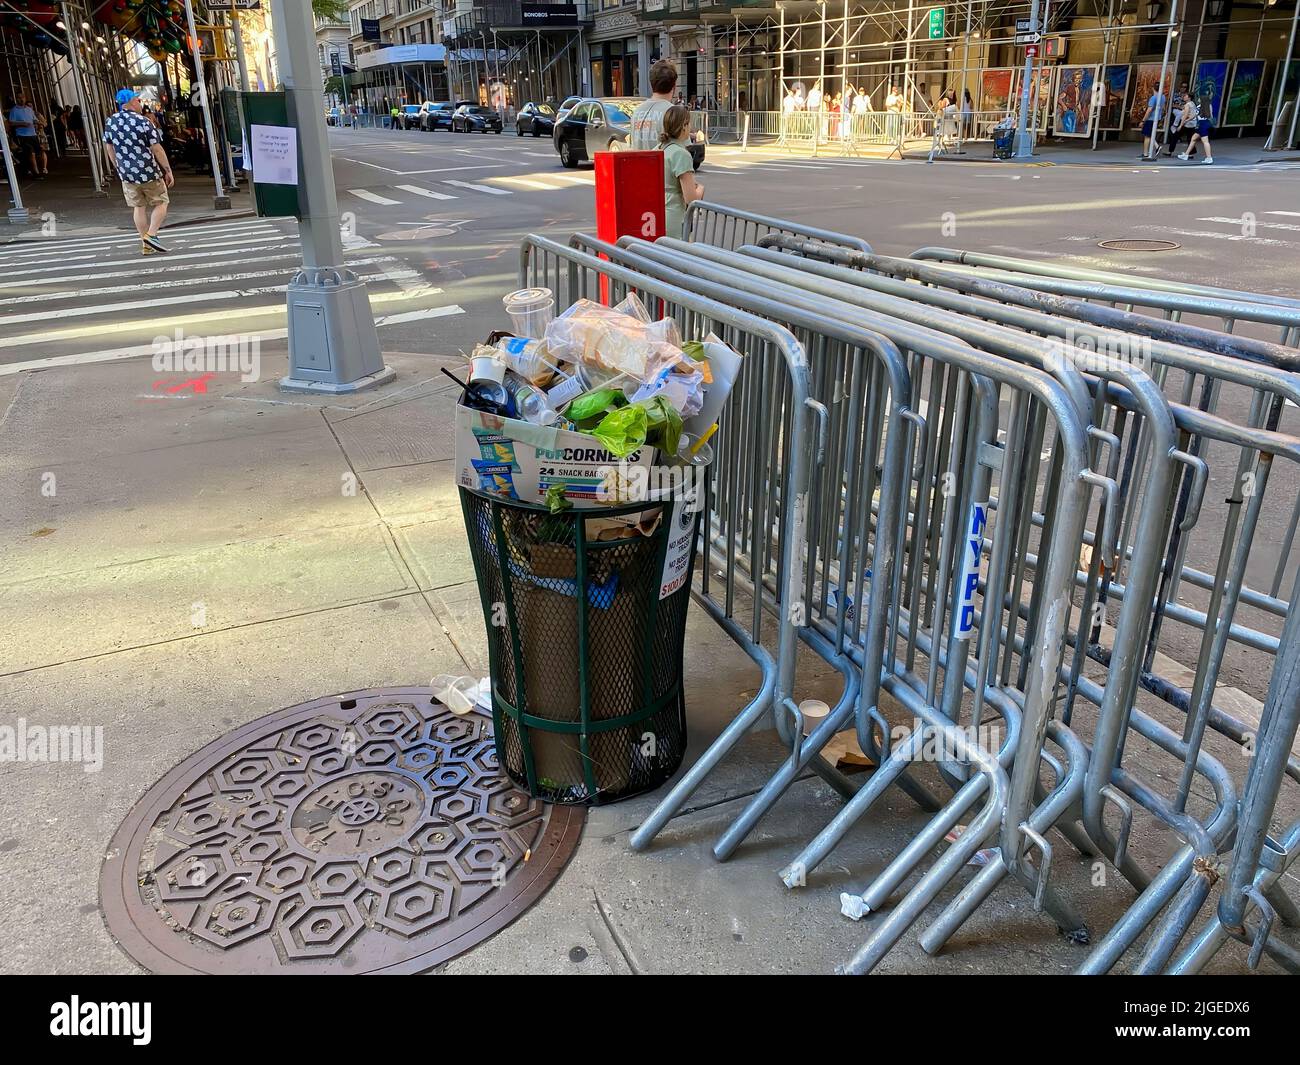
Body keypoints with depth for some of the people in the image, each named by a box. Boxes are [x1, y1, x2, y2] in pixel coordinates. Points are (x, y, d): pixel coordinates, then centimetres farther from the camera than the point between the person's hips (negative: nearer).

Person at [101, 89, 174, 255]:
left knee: (138, 207, 13)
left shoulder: (110, 122, 3)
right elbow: (157, 150, -13)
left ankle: (146, 245, 12)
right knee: (161, 203, 11)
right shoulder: (143, 122, -13)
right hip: (149, 172, -5)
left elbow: (110, 149, 11)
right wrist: (168, 171, -5)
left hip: (127, 173, 5)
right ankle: (151, 235, -6)